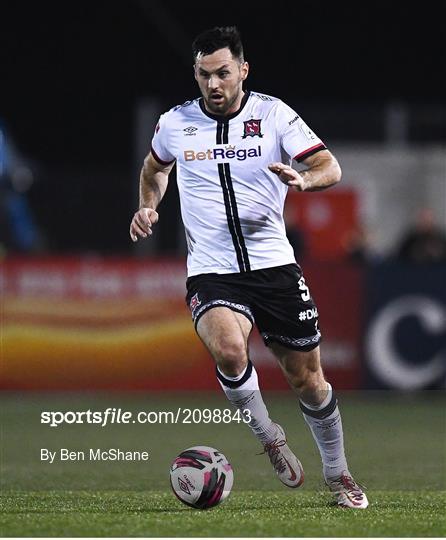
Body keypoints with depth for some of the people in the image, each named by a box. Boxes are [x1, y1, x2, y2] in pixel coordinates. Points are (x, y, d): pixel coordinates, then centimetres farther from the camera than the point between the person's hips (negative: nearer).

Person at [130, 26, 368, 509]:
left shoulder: (273, 114, -2)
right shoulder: (174, 124, 3)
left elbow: (330, 168, -9)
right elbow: (155, 168, 26)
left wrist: (304, 179, -30)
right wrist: (148, 207, 8)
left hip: (274, 264, 1)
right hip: (211, 271, -1)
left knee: (308, 379, 5)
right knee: (228, 350, -31)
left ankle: (337, 474, 28)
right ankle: (268, 437, -6)